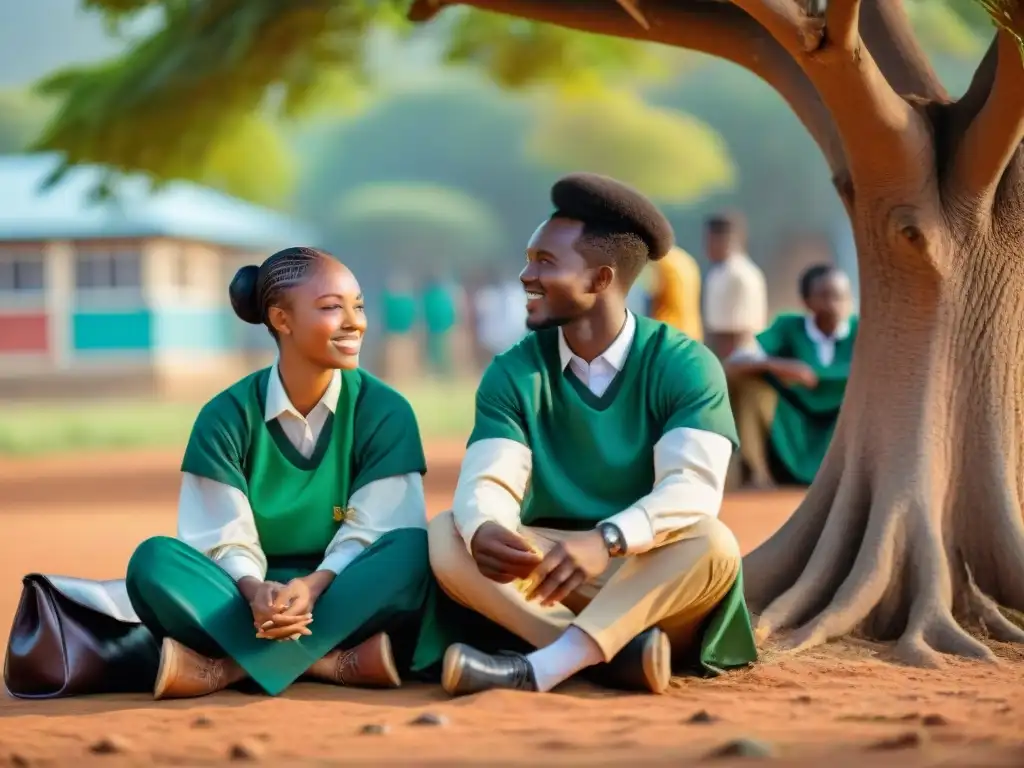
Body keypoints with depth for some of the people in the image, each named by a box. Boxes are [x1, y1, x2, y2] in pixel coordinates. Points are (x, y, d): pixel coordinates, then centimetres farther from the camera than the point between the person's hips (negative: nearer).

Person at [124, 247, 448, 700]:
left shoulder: (384, 410, -3)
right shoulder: (227, 416, -2)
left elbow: (371, 532, -9)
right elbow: (227, 541, -6)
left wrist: (313, 586, -29)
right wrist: (254, 591, -29)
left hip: (342, 596, 0)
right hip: (258, 598, 0)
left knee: (413, 551, -31)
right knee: (154, 561, -26)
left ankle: (225, 668, -31)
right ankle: (329, 662, -37)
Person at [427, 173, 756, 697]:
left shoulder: (684, 367, -9)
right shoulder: (514, 373, 0)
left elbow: (691, 488, -24)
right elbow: (487, 481, -14)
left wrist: (606, 541, -44)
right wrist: (484, 530, -40)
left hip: (658, 587, -2)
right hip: (548, 586, 2)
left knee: (711, 544, -33)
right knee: (447, 535, -22)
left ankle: (539, 668, -46)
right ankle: (615, 651, -36)